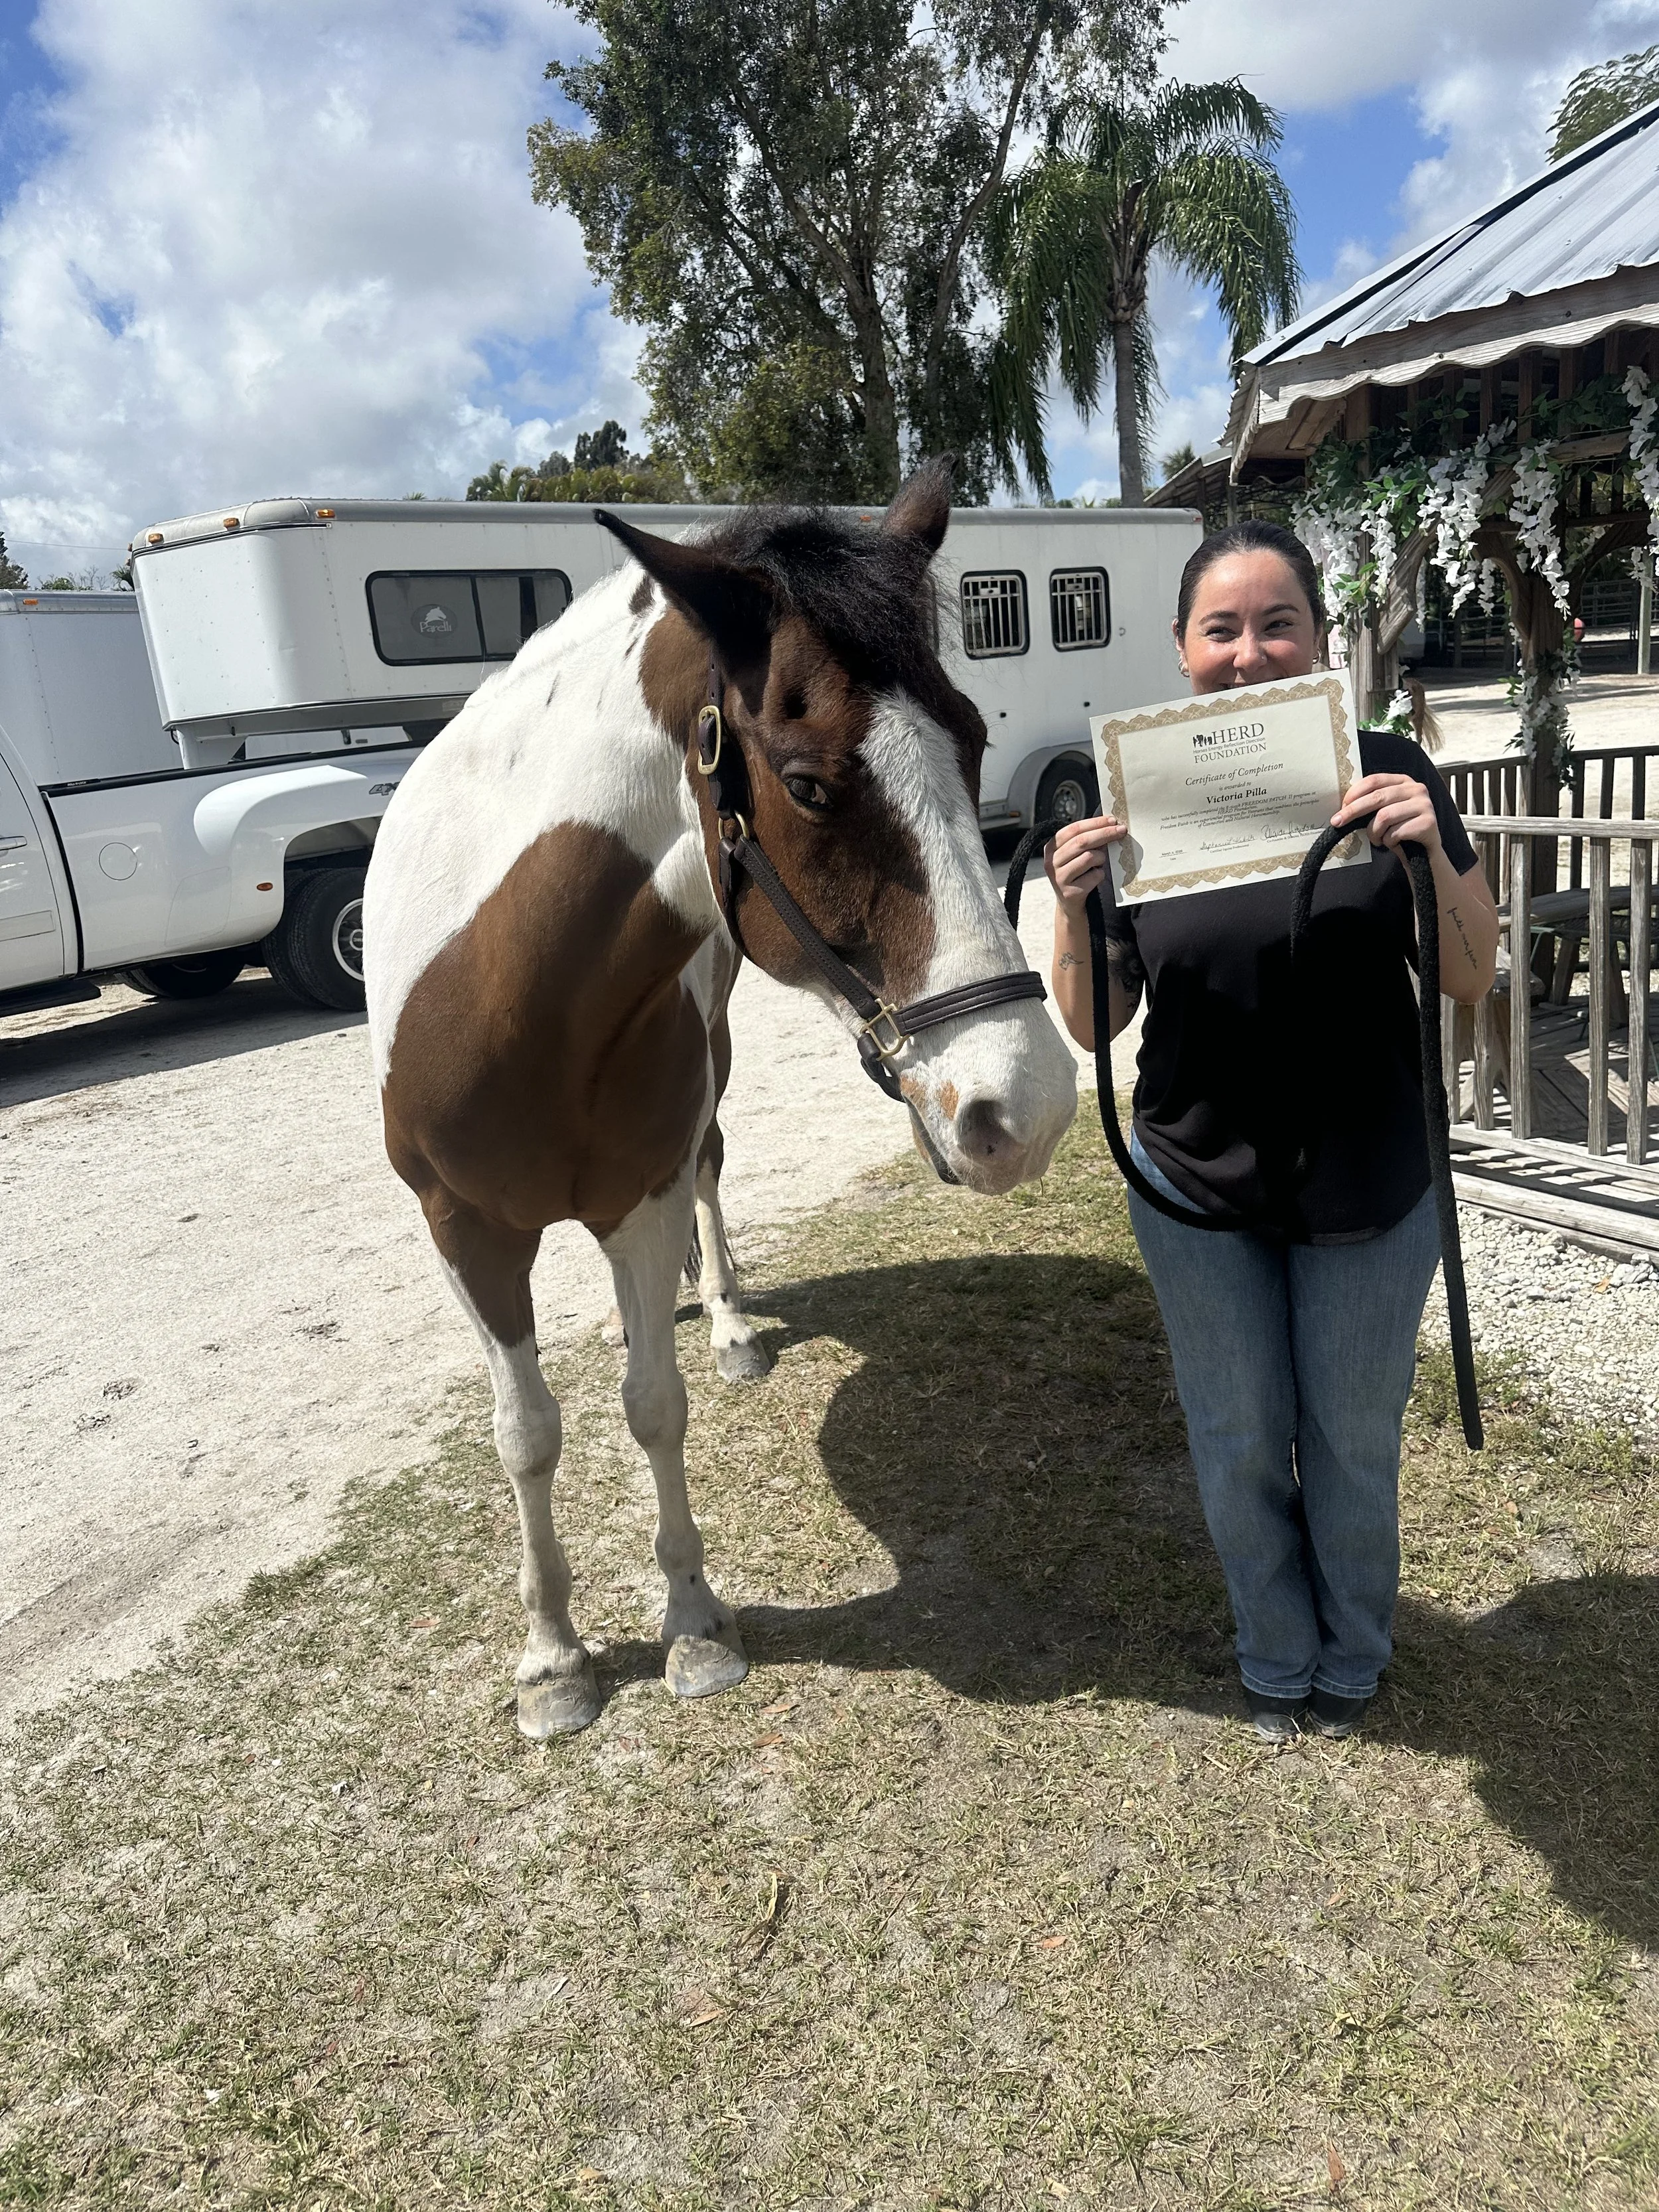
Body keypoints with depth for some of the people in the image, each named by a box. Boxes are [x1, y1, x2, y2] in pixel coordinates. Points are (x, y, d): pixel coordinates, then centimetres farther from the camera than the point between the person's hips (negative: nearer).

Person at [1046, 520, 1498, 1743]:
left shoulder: (1390, 773, -9)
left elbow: (1472, 981, -8)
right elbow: (1095, 1025, -5)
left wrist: (1431, 853, -25)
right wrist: (1075, 908, -23)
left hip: (1370, 1189, -1)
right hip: (1198, 1187, 1)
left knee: (1354, 1442, 17)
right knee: (1239, 1445, 17)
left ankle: (1353, 1662, 45)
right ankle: (1278, 1663, 43)